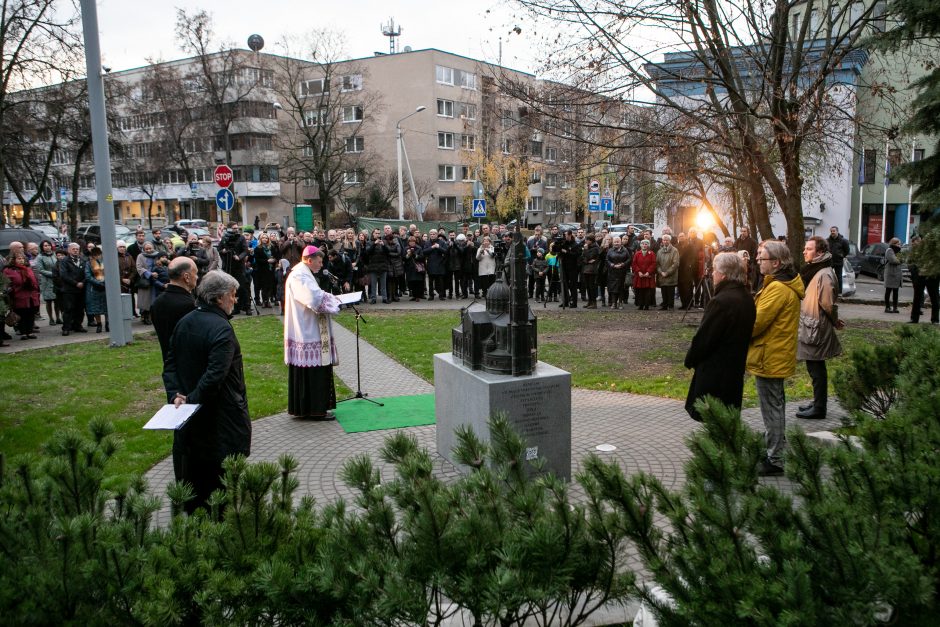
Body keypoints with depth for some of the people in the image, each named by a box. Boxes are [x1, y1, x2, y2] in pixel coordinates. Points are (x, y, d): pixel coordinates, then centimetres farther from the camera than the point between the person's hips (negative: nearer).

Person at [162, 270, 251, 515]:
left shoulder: (184, 322, 4)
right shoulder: (221, 329, -21)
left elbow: (170, 364, 4)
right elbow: (215, 375, -28)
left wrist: (175, 393, -5)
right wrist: (193, 400, -19)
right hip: (221, 414, -8)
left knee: (194, 465, 20)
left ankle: (191, 511, 33)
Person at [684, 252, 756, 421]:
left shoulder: (721, 301, -23)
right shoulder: (747, 298, 6)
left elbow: (703, 337, -19)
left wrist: (690, 359, -2)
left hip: (714, 371, -9)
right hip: (735, 368, 9)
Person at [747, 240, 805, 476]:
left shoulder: (777, 288, -22)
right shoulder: (786, 283, 11)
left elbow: (758, 321, -23)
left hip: (769, 358, -11)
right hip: (777, 356, 11)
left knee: (772, 408, -1)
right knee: (775, 406, 21)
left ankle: (775, 461, 8)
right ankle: (776, 451, 35)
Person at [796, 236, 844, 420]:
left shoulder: (824, 274, -20)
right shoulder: (813, 271, 12)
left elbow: (828, 304, -20)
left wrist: (834, 321, -5)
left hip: (816, 329, -9)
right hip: (810, 328, 9)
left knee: (816, 369, 0)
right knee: (815, 368, 17)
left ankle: (819, 408, 9)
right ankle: (817, 402, 29)